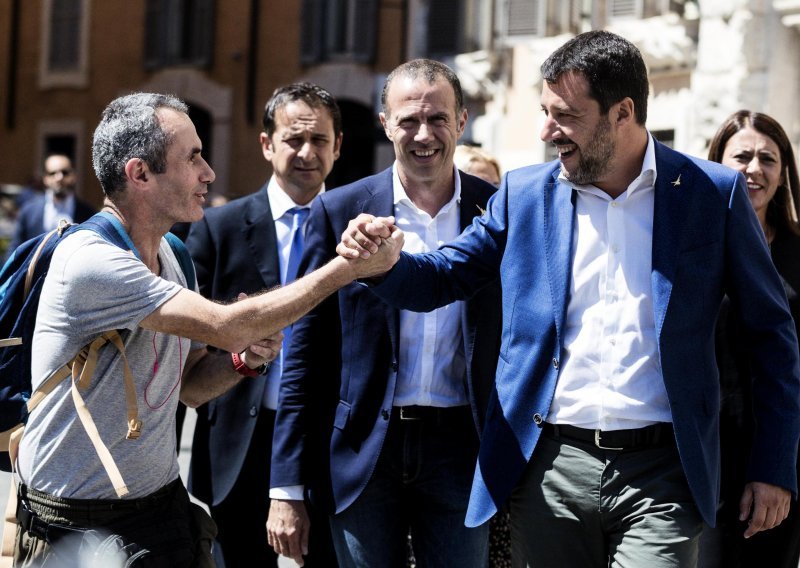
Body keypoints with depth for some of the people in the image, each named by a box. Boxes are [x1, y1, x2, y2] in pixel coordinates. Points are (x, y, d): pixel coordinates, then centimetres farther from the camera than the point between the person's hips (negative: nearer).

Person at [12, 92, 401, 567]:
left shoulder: (166, 255, 6)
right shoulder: (90, 258, -21)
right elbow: (226, 325, -28)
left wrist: (245, 359, -9)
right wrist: (348, 267, -23)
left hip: (164, 504, 7)